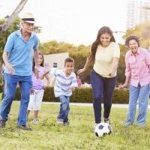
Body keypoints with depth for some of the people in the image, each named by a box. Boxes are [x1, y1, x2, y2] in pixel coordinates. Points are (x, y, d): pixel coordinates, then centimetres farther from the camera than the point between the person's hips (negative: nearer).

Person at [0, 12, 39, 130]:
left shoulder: (34, 38, -2)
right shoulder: (13, 37, -12)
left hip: (27, 73, 3)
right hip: (12, 72, -3)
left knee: (25, 98, 0)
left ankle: (22, 122, 6)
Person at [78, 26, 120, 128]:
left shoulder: (115, 46, -25)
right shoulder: (96, 45, -14)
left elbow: (116, 60, -41)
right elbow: (91, 57, 5)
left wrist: (112, 71, -61)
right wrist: (84, 69, 18)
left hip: (110, 77, -1)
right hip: (97, 75, 1)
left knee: (107, 100, 11)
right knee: (97, 97, -18)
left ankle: (106, 118, 42)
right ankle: (97, 122, -9)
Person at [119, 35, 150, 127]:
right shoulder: (128, 55, -8)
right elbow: (128, 70, 4)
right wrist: (126, 83, 7)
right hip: (134, 81, 3)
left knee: (142, 101, -2)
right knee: (132, 101, 5)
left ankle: (141, 121, 11)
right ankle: (130, 120, 18)